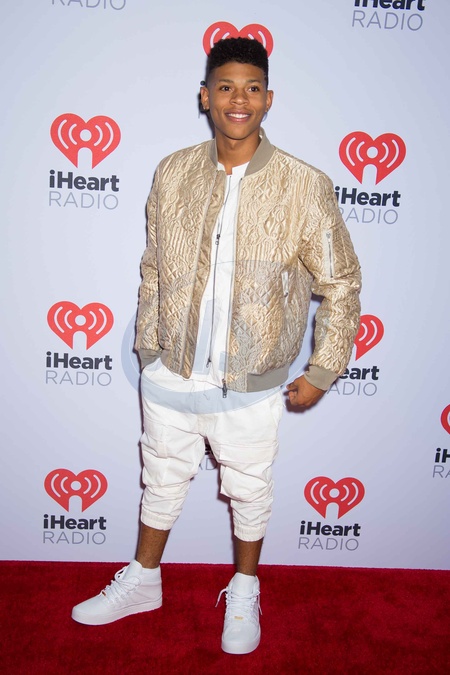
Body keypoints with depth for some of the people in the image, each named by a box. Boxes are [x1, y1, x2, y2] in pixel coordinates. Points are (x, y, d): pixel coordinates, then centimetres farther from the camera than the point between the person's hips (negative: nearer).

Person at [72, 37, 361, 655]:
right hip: (171, 375, 3)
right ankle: (143, 581, 47)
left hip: (249, 388, -2)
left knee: (249, 492, 18)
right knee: (162, 481, 21)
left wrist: (322, 372, -4)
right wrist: (148, 345, 10)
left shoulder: (305, 186, -12)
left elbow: (341, 282, -4)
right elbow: (153, 268, 7)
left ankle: (244, 590, 46)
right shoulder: (172, 174, -2)